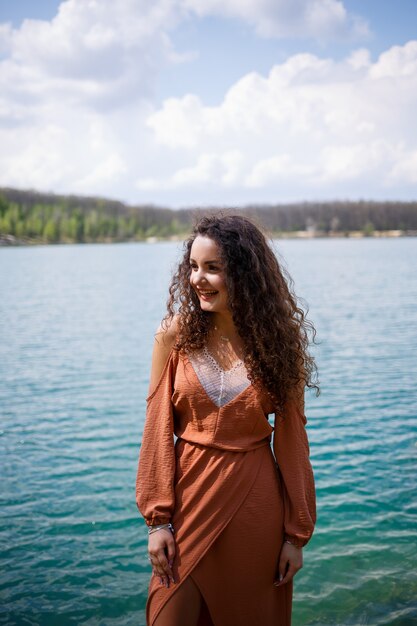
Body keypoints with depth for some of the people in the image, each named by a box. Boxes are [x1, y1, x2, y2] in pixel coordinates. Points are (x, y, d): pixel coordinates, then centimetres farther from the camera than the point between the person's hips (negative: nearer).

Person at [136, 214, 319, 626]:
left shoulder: (277, 343, -6)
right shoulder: (176, 334, -6)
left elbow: (291, 442, -3)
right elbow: (158, 430, -4)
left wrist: (297, 534, -2)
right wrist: (157, 519, -7)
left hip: (255, 502, 0)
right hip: (188, 495, 0)